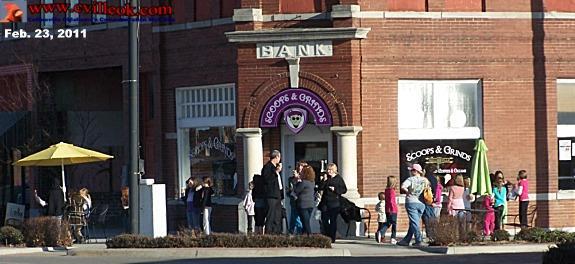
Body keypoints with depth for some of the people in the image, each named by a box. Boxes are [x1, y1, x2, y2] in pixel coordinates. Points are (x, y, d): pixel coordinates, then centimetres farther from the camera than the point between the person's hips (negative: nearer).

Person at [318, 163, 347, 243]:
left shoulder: (338, 178, 0)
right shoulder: (326, 178, 11)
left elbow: (344, 190, -2)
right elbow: (320, 188, 5)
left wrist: (335, 189, -13)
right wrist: (324, 181, -8)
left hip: (334, 203, -4)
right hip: (325, 202, 4)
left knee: (333, 220, -2)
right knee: (324, 220, 0)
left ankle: (332, 238, 2)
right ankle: (326, 235, 13)